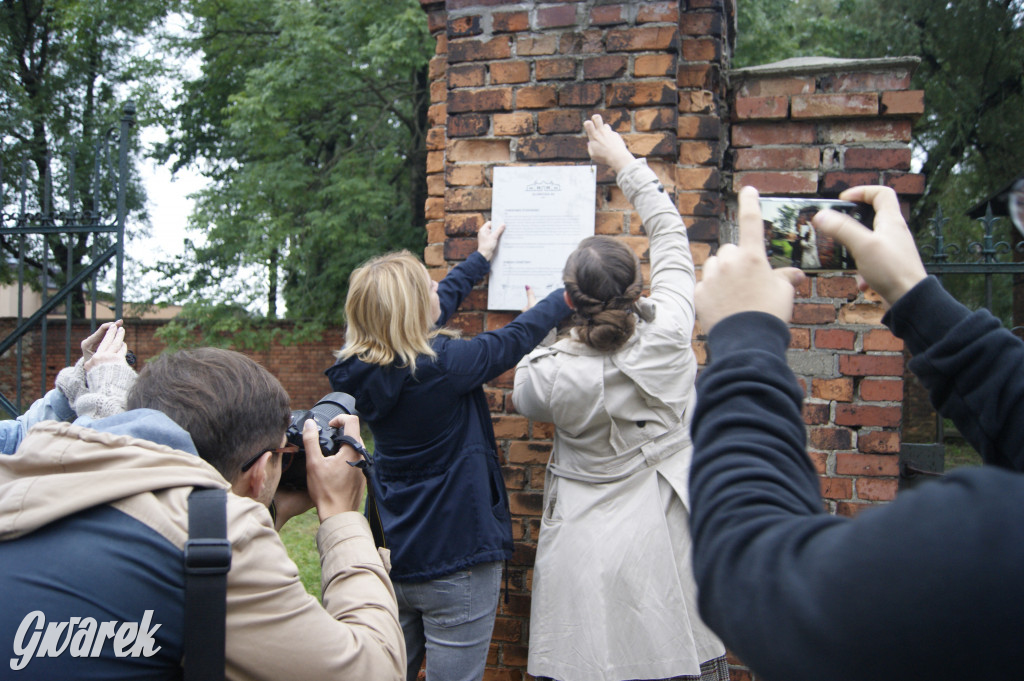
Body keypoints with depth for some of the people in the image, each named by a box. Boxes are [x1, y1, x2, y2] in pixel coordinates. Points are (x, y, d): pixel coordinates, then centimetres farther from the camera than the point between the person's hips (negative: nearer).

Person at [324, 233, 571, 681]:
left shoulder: (363, 369, -2)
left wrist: (480, 258, 27)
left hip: (391, 556, 7)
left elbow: (439, 304, 13)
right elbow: (515, 338, -8)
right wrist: (568, 295, 9)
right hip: (454, 561, -7)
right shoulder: (441, 365, -23)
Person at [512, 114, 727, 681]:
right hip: (669, 544, 2)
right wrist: (623, 161, 11)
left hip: (590, 557, -2)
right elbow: (670, 232, 1)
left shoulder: (551, 376, -19)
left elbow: (523, 397, 9)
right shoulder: (668, 336, -14)